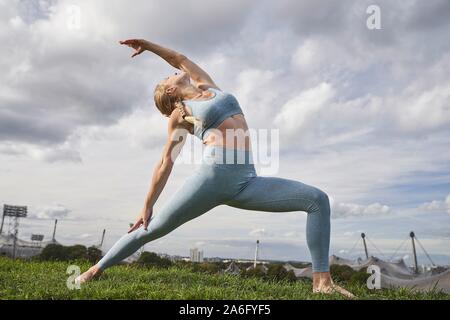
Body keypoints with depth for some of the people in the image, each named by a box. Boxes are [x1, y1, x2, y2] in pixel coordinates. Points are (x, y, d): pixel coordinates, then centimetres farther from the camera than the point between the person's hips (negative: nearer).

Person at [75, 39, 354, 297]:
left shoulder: (207, 86, 24)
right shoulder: (179, 115, 9)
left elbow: (179, 58, 36)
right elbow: (166, 163, 8)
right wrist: (148, 206, 6)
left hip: (247, 182, 5)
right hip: (212, 177, -4)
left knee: (318, 199, -6)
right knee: (153, 228, -1)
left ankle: (322, 281, -6)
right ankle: (96, 269, 21)